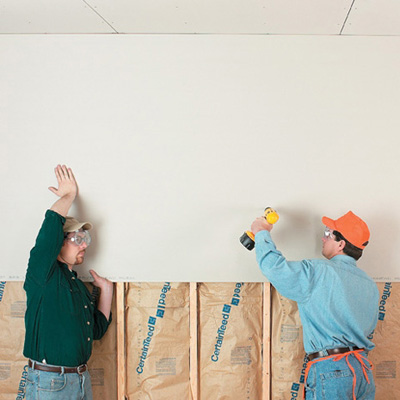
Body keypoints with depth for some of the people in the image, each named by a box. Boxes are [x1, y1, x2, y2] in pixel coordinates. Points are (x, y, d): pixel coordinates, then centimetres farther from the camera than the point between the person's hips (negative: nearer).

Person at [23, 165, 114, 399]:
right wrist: (70, 194, -9)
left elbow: (97, 330, 18)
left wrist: (106, 290, 13)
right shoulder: (43, 272, -9)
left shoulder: (78, 285, 14)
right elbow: (52, 224, -24)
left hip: (82, 379, 8)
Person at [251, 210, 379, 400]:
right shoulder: (370, 285, 9)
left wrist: (262, 233, 6)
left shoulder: (319, 272, -12)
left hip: (331, 370, -7)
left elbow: (275, 267, -11)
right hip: (364, 369, 7)